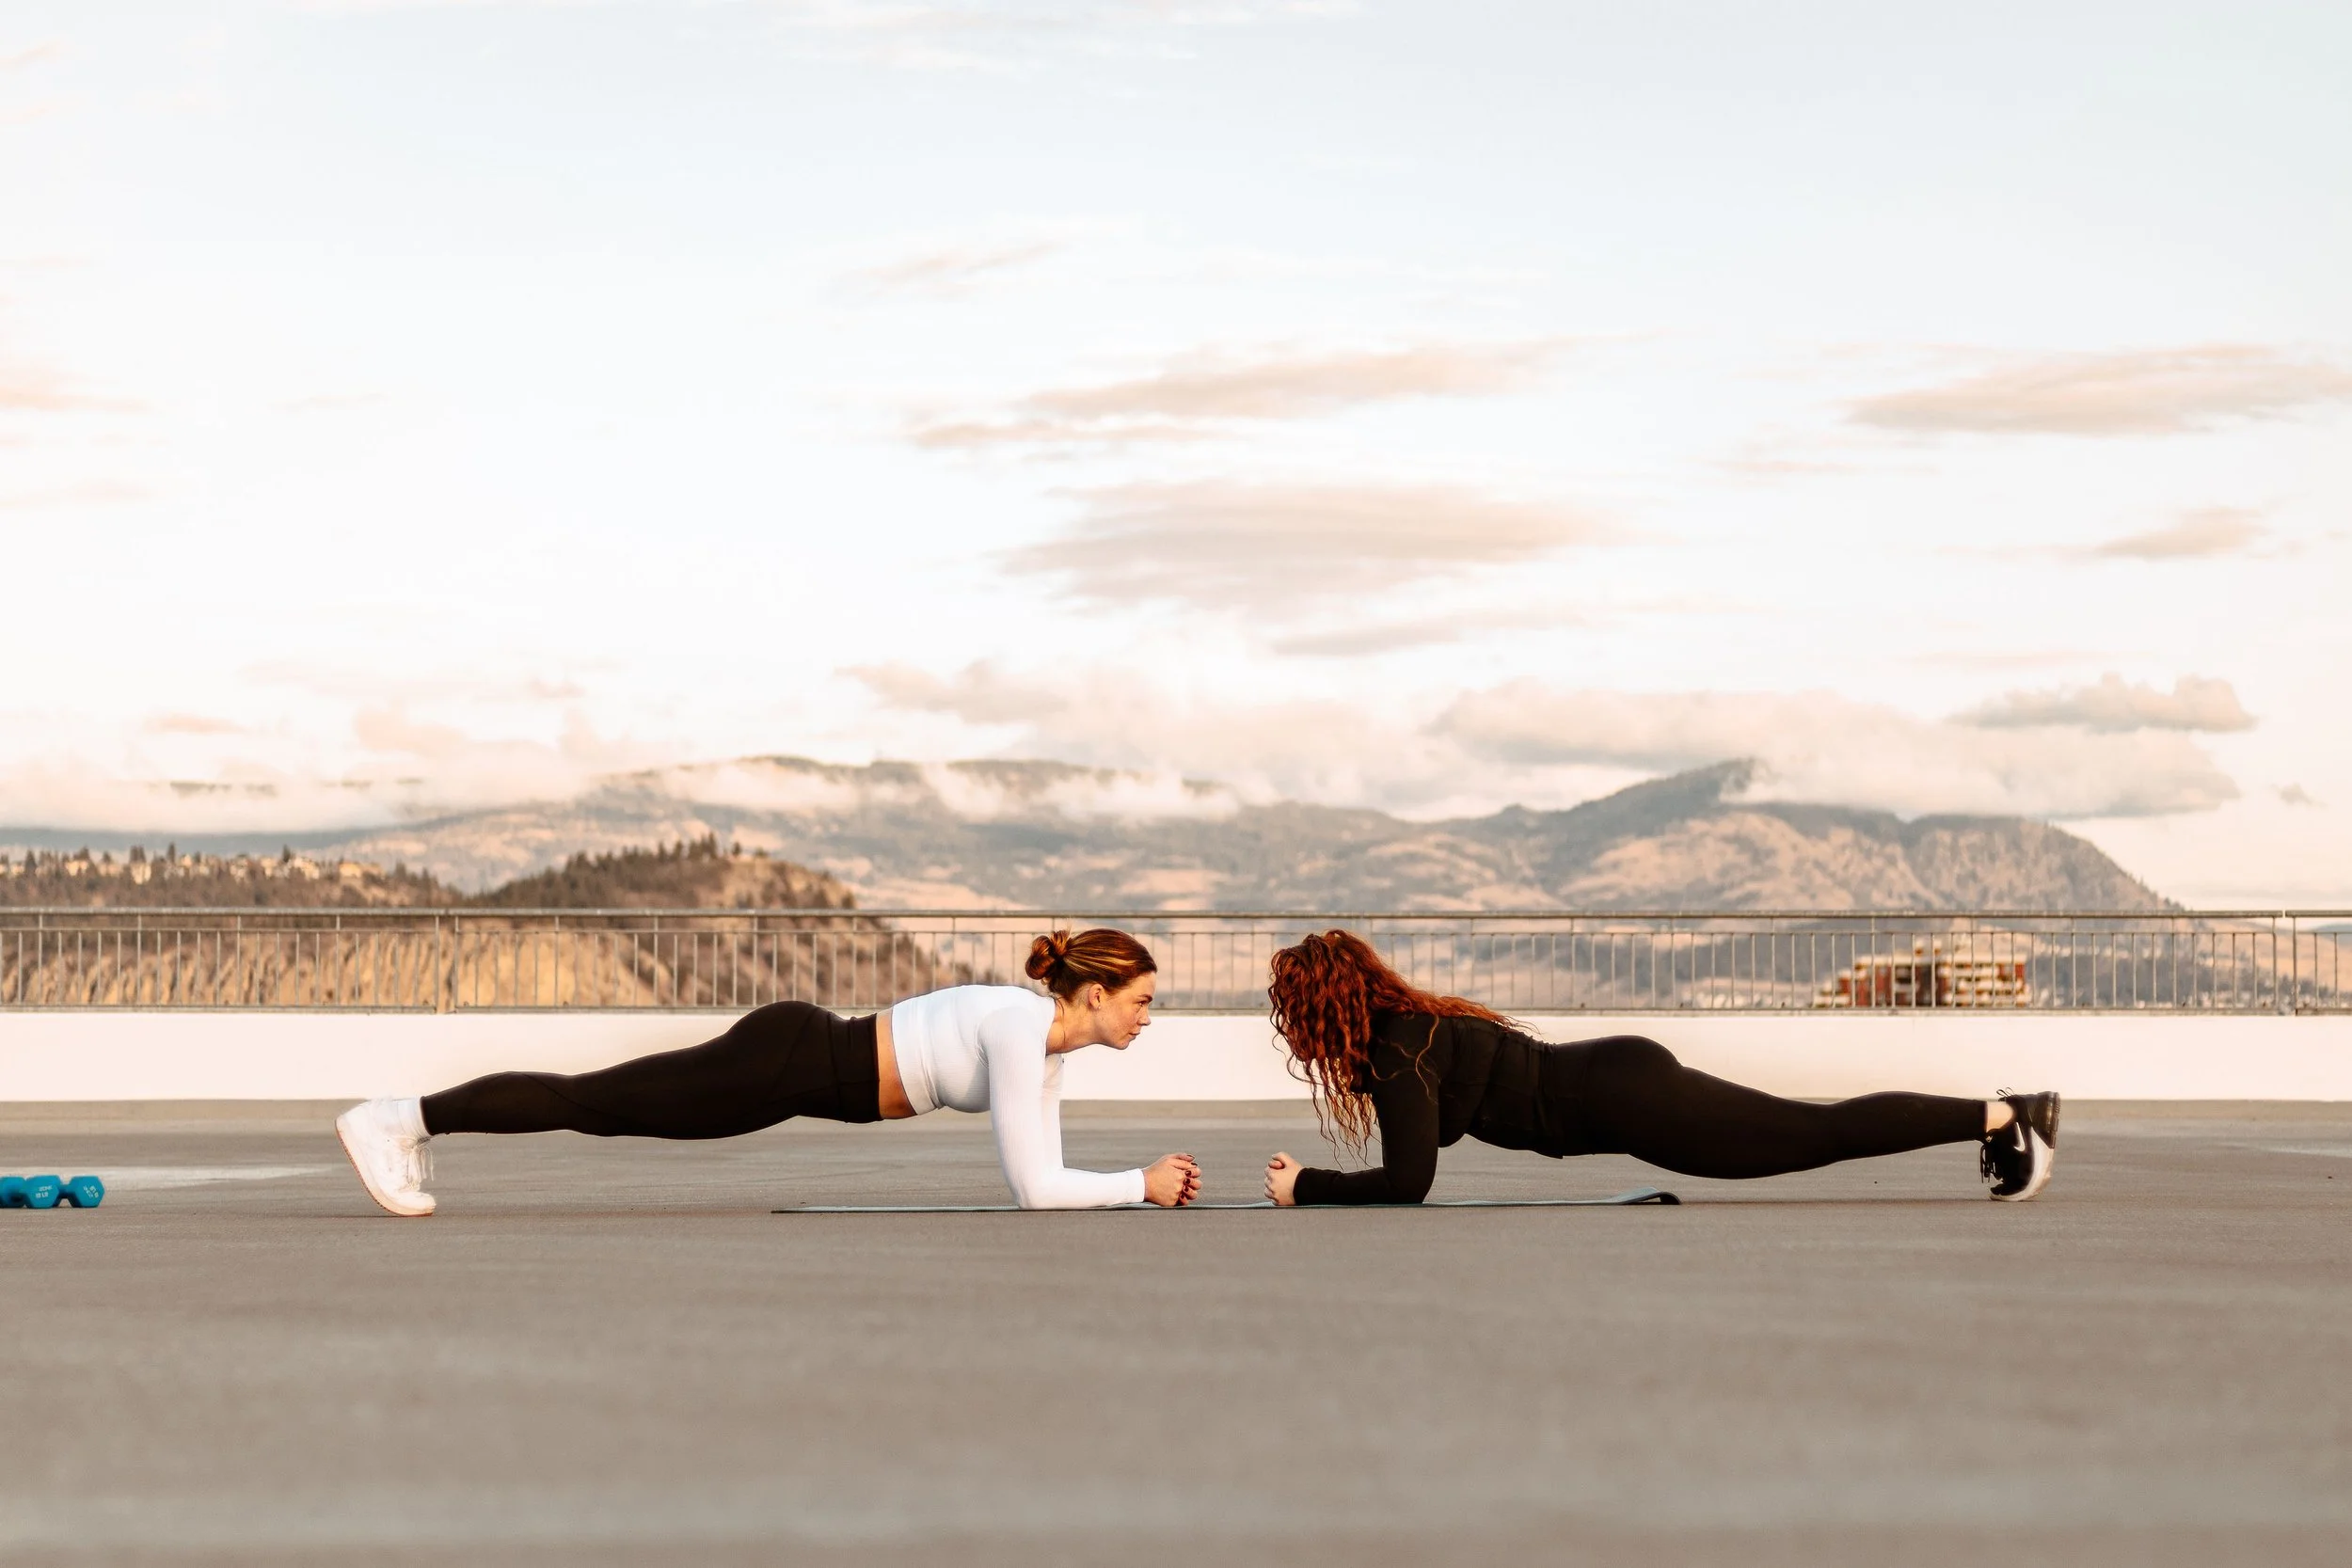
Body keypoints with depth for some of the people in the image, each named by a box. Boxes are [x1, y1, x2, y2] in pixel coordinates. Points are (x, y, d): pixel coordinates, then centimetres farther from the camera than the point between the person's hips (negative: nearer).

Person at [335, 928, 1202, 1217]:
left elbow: (1041, 1172, 13)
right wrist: (1141, 1184, -17)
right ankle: (399, 1119, 0)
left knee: (615, 1108, 15)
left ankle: (415, 1119, 24)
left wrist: (1148, 1179, 4)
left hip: (811, 1059, 8)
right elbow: (1035, 1188, -26)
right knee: (598, 1103, -4)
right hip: (793, 1058, -8)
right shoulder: (1023, 1032, -21)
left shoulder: (1047, 1035, 7)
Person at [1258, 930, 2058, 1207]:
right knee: (1819, 1132, 13)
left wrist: (1305, 1188, -13)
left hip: (1622, 1100, -8)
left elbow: (1406, 1182, -22)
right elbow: (1407, 1168, 20)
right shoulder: (1407, 1024, 10)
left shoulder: (1403, 1052, -17)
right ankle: (2003, 1115, 18)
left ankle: (2005, 1116, -1)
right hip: (1621, 1079, 8)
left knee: (1822, 1134, -5)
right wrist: (1313, 1180, 10)